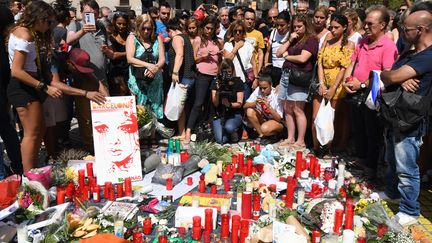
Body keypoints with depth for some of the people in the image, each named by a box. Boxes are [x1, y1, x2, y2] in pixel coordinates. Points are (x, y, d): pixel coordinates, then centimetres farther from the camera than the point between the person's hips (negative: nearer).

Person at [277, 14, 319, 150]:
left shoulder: (311, 40, -1)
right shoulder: (293, 40, 23)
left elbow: (302, 58, -13)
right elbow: (278, 53, 15)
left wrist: (287, 56, 2)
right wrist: (289, 41, 5)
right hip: (286, 74, 8)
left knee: (298, 110, -9)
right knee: (287, 109, 7)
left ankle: (301, 141, -2)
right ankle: (290, 138, 15)